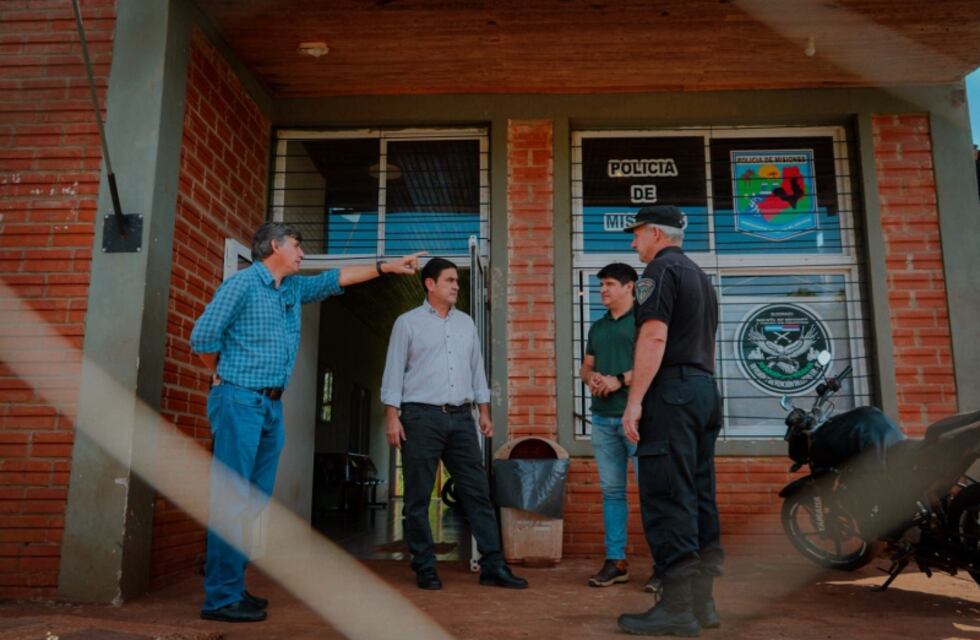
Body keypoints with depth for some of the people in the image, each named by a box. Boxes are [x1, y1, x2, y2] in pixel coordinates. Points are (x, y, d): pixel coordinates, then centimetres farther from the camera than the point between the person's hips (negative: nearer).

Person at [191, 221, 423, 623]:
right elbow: (203, 335, -9)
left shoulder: (293, 289, 17)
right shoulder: (243, 283, -7)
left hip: (272, 404, 8)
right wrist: (222, 378, 3)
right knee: (231, 500, -8)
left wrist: (386, 267, 23)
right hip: (240, 401, -8)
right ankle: (220, 598, -4)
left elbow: (335, 279, 26)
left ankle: (232, 586, 18)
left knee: (256, 501, 9)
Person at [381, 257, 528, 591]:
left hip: (461, 416, 4)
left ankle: (492, 566, 5)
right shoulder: (408, 323, 2)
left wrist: (484, 410, 12)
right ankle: (425, 568, 12)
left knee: (478, 492, 1)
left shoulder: (466, 323, 16)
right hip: (421, 417, -4)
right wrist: (392, 417, -8)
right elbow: (394, 371, -1)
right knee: (418, 497, 1)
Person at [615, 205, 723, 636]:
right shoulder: (699, 275, 22)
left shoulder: (661, 270, -6)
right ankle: (701, 602, 14)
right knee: (698, 497, 9)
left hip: (672, 390, -10)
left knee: (667, 499, -8)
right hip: (705, 389, 10)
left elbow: (654, 336, -18)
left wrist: (634, 400, -19)